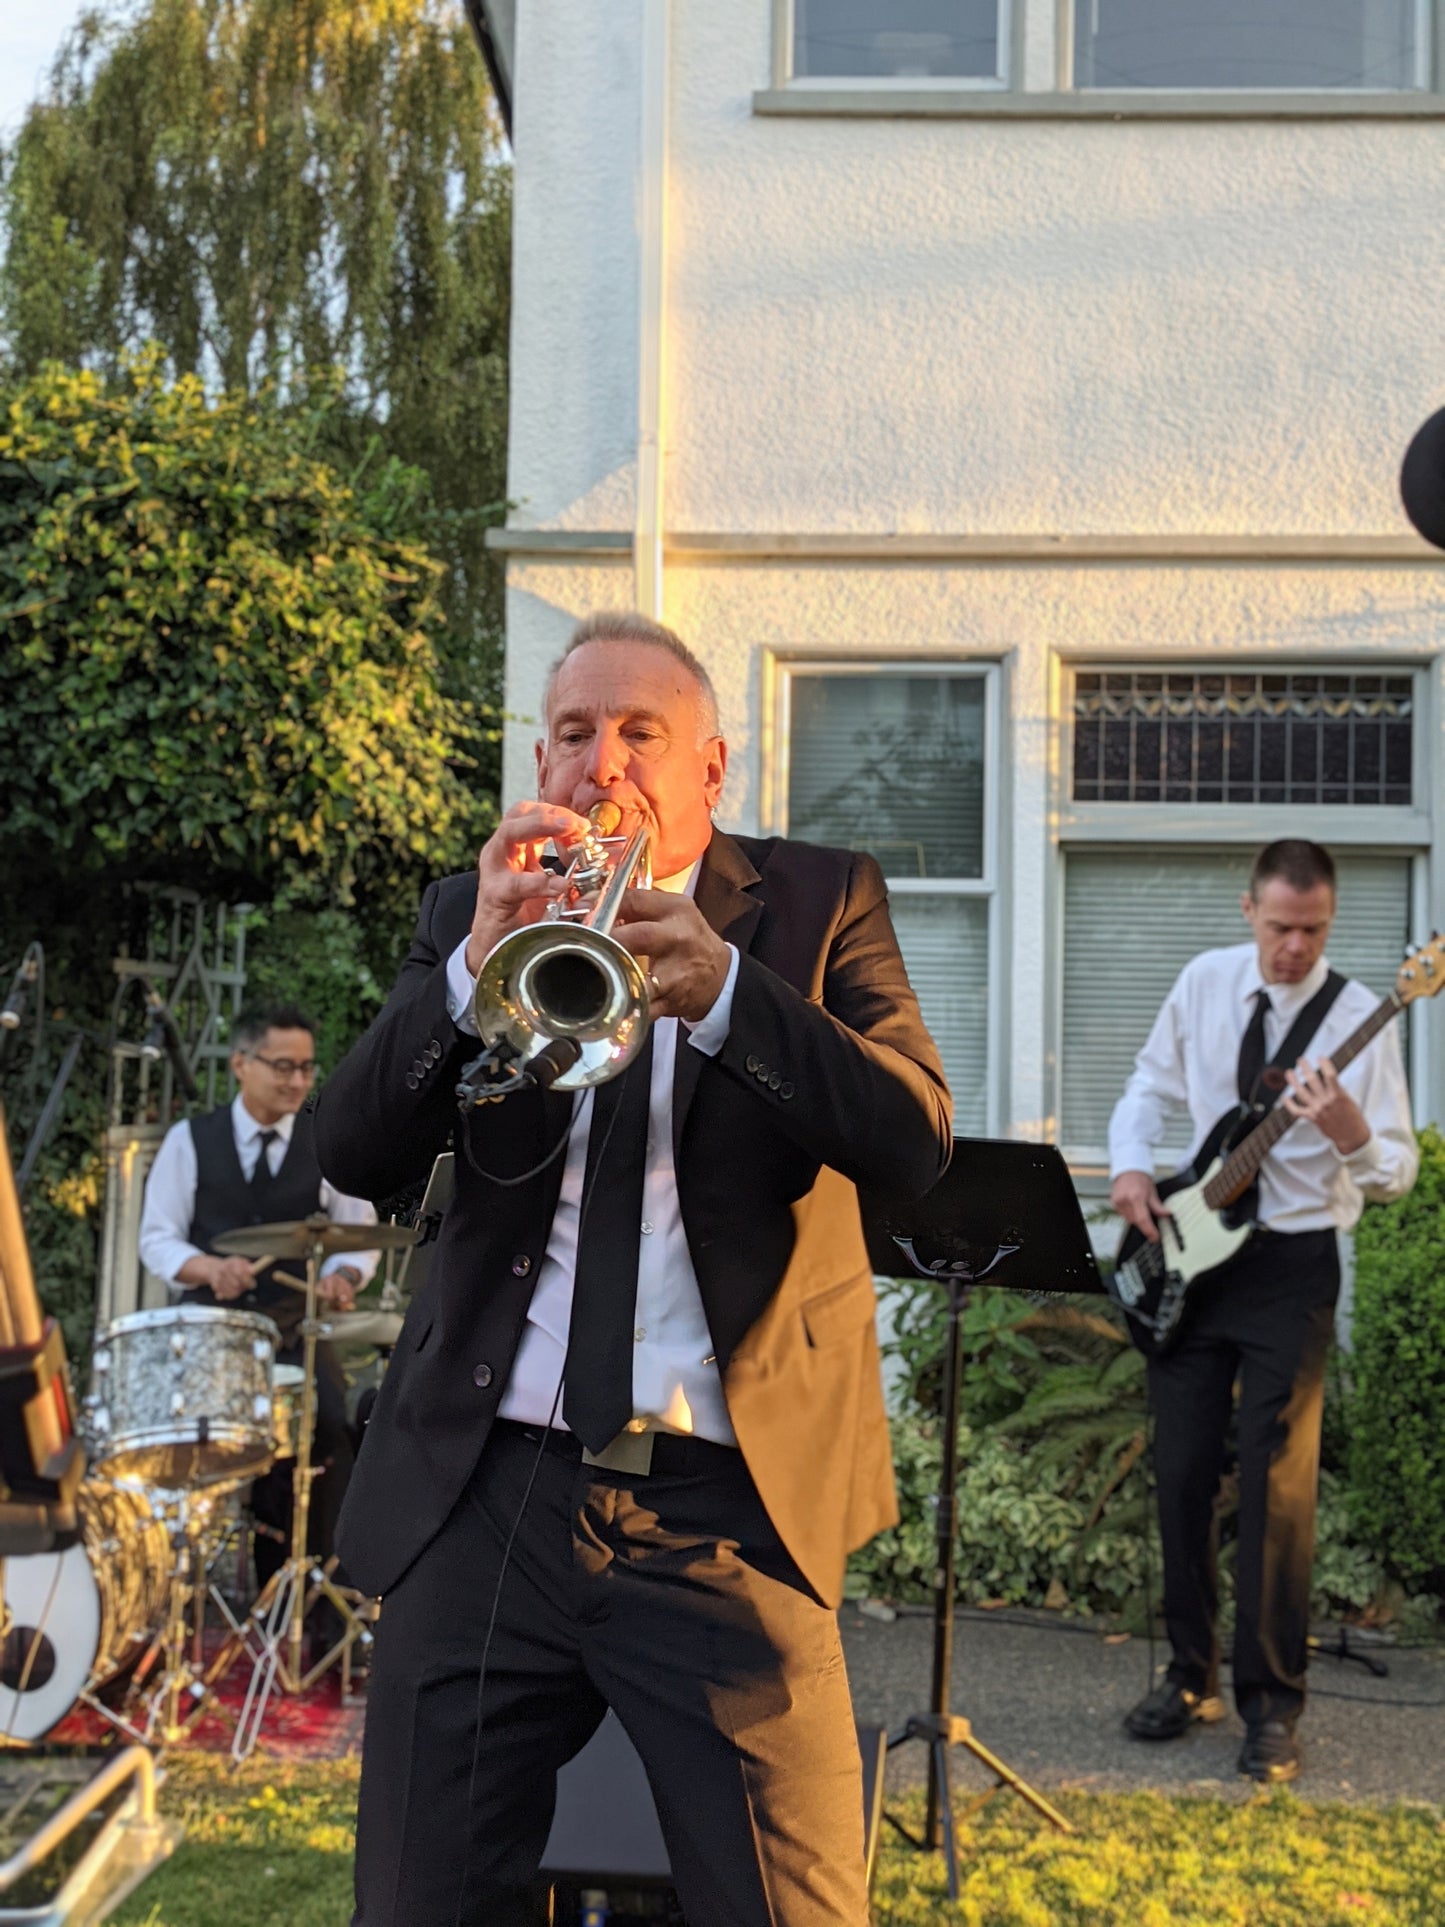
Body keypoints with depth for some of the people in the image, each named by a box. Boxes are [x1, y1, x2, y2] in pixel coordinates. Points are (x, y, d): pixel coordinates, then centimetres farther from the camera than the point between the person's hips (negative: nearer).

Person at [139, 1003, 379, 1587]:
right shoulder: (189, 1141, 3)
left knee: (331, 1425, -25)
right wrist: (208, 1267, -20)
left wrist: (343, 1275, -18)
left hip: (296, 1326, 0)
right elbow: (157, 1239, 2)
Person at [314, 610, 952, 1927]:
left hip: (726, 1511, -2)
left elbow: (917, 1140, -8)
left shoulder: (821, 902, 7)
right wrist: (480, 960, -17)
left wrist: (720, 989, -22)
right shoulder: (470, 916, 12)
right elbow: (355, 1155, -1)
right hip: (482, 1504, 2)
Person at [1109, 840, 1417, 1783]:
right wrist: (1131, 1165, -1)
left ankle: (1273, 1704, 4)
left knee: (1277, 1488, -6)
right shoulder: (1205, 982, 2)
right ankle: (1192, 1675, 21)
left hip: (1293, 1264, -4)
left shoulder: (1359, 1017, -10)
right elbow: (1151, 1084, 17)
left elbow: (1398, 1173, -11)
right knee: (1182, 1474, 7)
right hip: (1192, 1249, 4)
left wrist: (1350, 1132, -33)